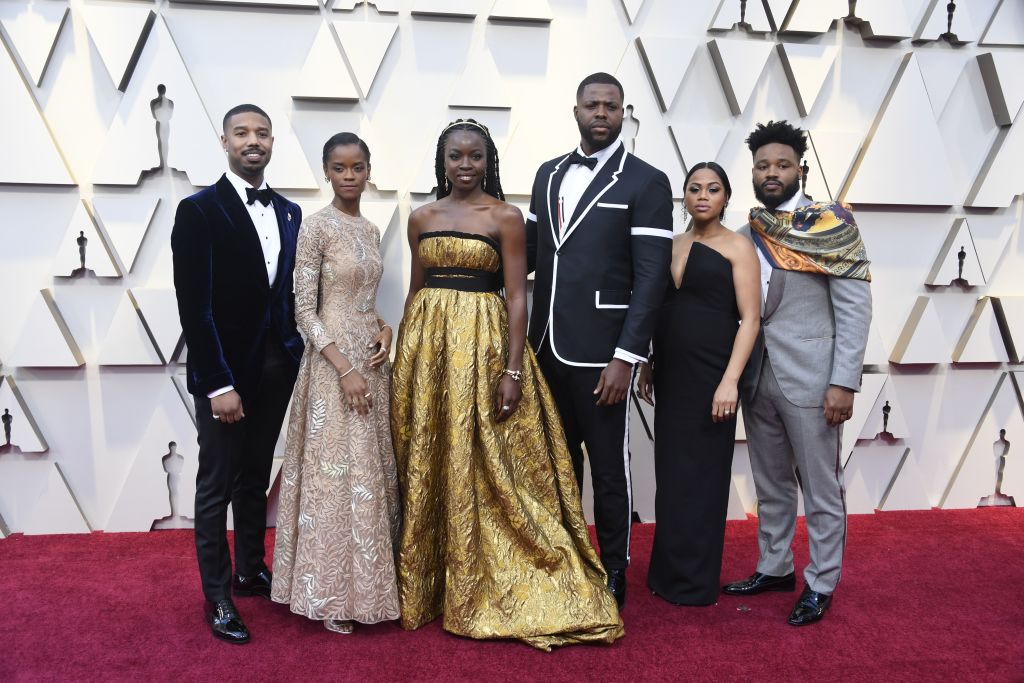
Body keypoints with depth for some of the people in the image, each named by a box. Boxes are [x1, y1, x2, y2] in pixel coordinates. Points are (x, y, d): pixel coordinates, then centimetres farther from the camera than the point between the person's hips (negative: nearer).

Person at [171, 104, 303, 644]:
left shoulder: (289, 213, 9)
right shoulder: (199, 210, -8)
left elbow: (292, 292, 9)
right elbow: (194, 305, -13)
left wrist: (296, 360, 1)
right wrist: (218, 383, -17)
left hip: (276, 369, 5)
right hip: (225, 371, -5)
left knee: (256, 479, 18)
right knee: (217, 486, 7)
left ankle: (252, 572, 34)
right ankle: (217, 596, 20)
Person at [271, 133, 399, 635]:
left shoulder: (371, 230, 12)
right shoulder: (316, 226, -10)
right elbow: (305, 312, -13)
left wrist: (384, 328, -2)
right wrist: (345, 369, -19)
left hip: (371, 360, 7)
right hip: (333, 364, -7)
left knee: (371, 471, 12)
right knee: (336, 475, -1)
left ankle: (366, 581, 27)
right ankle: (331, 596, 13)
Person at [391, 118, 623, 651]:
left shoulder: (506, 217, -2)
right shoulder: (422, 218, 10)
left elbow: (516, 297, -6)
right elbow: (414, 290, 14)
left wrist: (513, 371, -13)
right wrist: (402, 356, 11)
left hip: (483, 346, -4)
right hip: (425, 345, 4)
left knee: (482, 466, -1)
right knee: (426, 466, 9)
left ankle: (487, 589, 15)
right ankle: (426, 587, 24)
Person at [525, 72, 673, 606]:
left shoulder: (646, 182, -5)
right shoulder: (548, 174, 13)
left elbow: (651, 278, -10)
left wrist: (626, 356, -16)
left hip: (599, 352, -5)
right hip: (547, 346, 6)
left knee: (608, 467, 6)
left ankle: (613, 575, 23)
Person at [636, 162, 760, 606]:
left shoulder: (737, 246, -3)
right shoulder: (673, 246, 13)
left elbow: (750, 318, -10)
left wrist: (730, 380, -18)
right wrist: (648, 366, 11)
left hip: (710, 376, -5)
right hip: (670, 376, 5)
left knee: (700, 475, 2)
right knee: (670, 472, 11)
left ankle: (695, 581, 14)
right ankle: (667, 572, 24)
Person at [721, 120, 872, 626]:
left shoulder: (832, 226, -5)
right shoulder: (746, 233, 9)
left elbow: (855, 309, -9)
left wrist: (844, 383, -15)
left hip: (809, 379, -5)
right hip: (757, 378, 5)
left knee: (821, 489, 7)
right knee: (771, 486, 17)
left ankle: (820, 584, 21)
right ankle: (774, 568, 32)